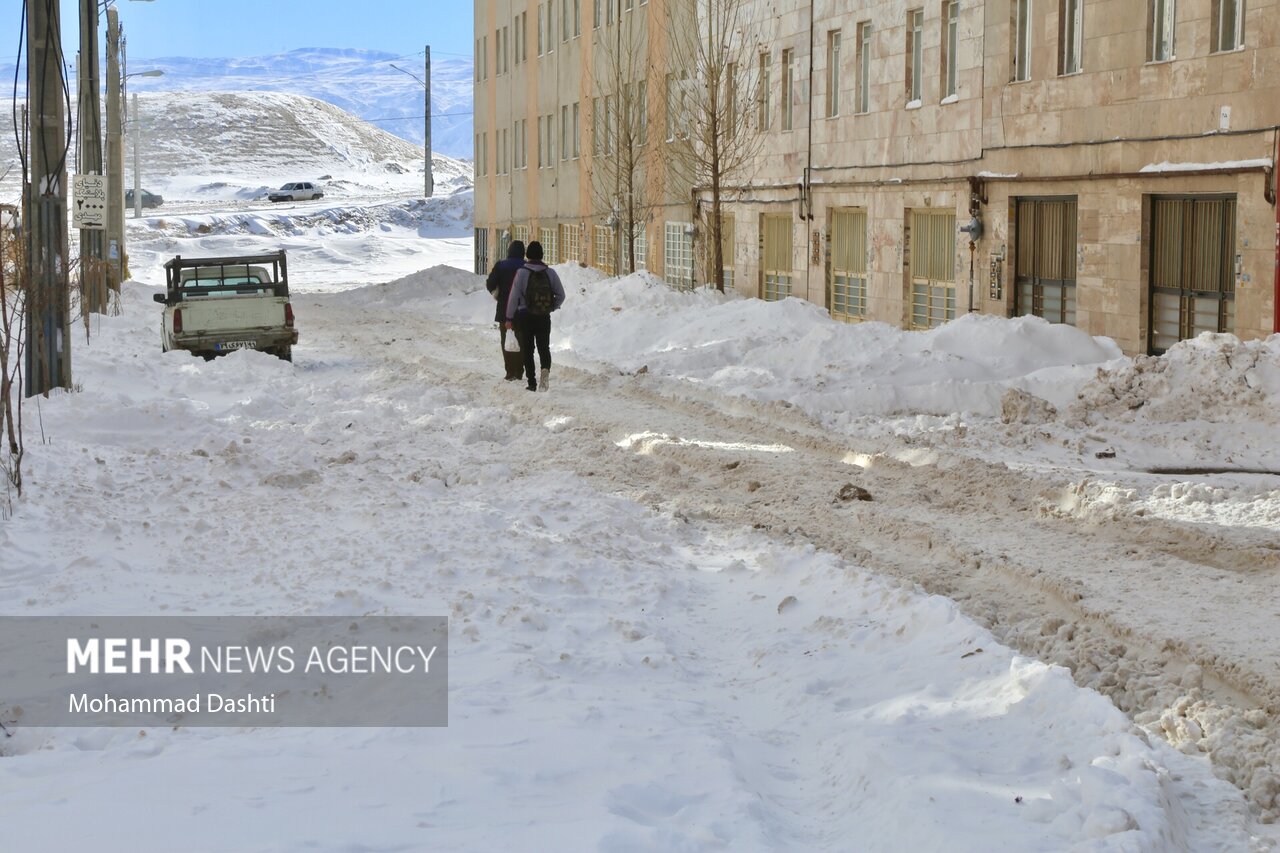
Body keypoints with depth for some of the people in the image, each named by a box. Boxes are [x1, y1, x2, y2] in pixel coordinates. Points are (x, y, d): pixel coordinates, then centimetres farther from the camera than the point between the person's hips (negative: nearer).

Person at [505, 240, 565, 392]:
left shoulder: (521, 273, -10)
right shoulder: (550, 273, -2)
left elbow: (514, 297, -9)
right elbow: (561, 295, 1)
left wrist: (509, 318, 0)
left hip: (524, 317, -2)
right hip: (544, 317, 2)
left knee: (527, 350, 7)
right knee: (544, 347, 11)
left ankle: (532, 383, 3)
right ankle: (546, 368, -19)